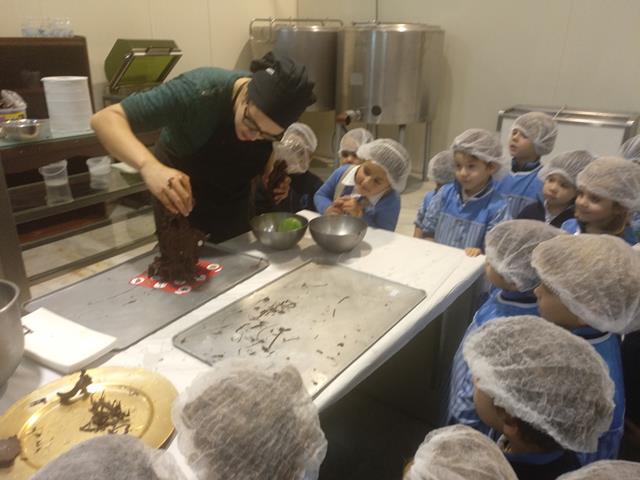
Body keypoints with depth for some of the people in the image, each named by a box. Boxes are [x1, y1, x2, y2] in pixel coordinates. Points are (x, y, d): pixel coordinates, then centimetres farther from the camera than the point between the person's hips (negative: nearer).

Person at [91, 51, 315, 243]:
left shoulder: (270, 121, -19)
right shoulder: (198, 91, -33)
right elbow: (106, 119, -36)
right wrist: (149, 166, -54)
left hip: (235, 206, 5)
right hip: (179, 204, -4)